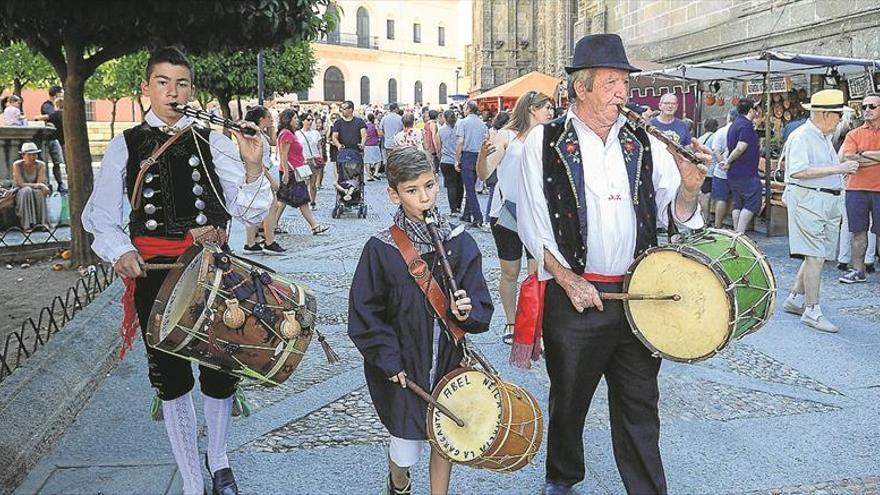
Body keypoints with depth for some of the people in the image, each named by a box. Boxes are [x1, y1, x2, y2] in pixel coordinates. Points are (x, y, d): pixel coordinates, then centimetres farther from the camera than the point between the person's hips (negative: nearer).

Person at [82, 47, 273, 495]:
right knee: (171, 378, 8)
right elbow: (99, 215, 7)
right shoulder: (125, 146, 5)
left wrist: (252, 166, -20)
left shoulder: (213, 143, 3)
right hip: (153, 273, 1)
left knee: (220, 370, 7)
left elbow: (250, 212, -3)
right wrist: (120, 252, -12)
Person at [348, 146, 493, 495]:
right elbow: (364, 316, -8)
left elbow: (482, 306, -1)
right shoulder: (380, 250, -12)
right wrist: (390, 361, -12)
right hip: (402, 370, -2)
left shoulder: (460, 244, -5)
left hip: (448, 362, 2)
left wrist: (468, 312, -22)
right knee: (406, 452, 9)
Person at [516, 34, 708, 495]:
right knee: (569, 398, 14)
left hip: (638, 294, 2)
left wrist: (689, 187, -16)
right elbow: (532, 224, -5)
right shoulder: (545, 141, -4)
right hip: (573, 293, -2)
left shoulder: (643, 141, 4)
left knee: (639, 403, 11)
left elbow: (677, 212, 6)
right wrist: (569, 281, -10)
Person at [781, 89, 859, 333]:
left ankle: (794, 299, 24)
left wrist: (845, 166, 11)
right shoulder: (801, 137, -12)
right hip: (808, 200, -10)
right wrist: (837, 169, -22)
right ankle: (812, 311, -4)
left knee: (817, 255, 12)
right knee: (815, 256, -10)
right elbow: (798, 171, -23)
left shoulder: (824, 137, 19)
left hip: (828, 202, 10)